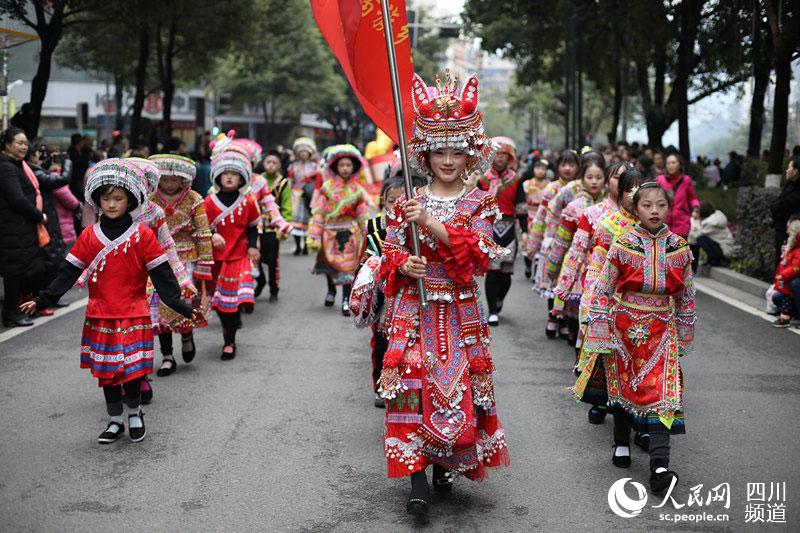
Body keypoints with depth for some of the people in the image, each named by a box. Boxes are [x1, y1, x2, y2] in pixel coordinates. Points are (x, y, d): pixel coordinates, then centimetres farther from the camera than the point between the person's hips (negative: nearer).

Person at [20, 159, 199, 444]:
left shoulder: (142, 235, -4)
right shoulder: (89, 236, 2)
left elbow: (162, 274, -5)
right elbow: (68, 273, 5)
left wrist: (180, 306, -10)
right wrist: (42, 301, 0)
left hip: (134, 317, -3)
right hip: (100, 318, 3)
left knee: (132, 370, -3)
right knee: (106, 372, 9)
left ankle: (135, 413, 23)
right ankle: (115, 421, 25)